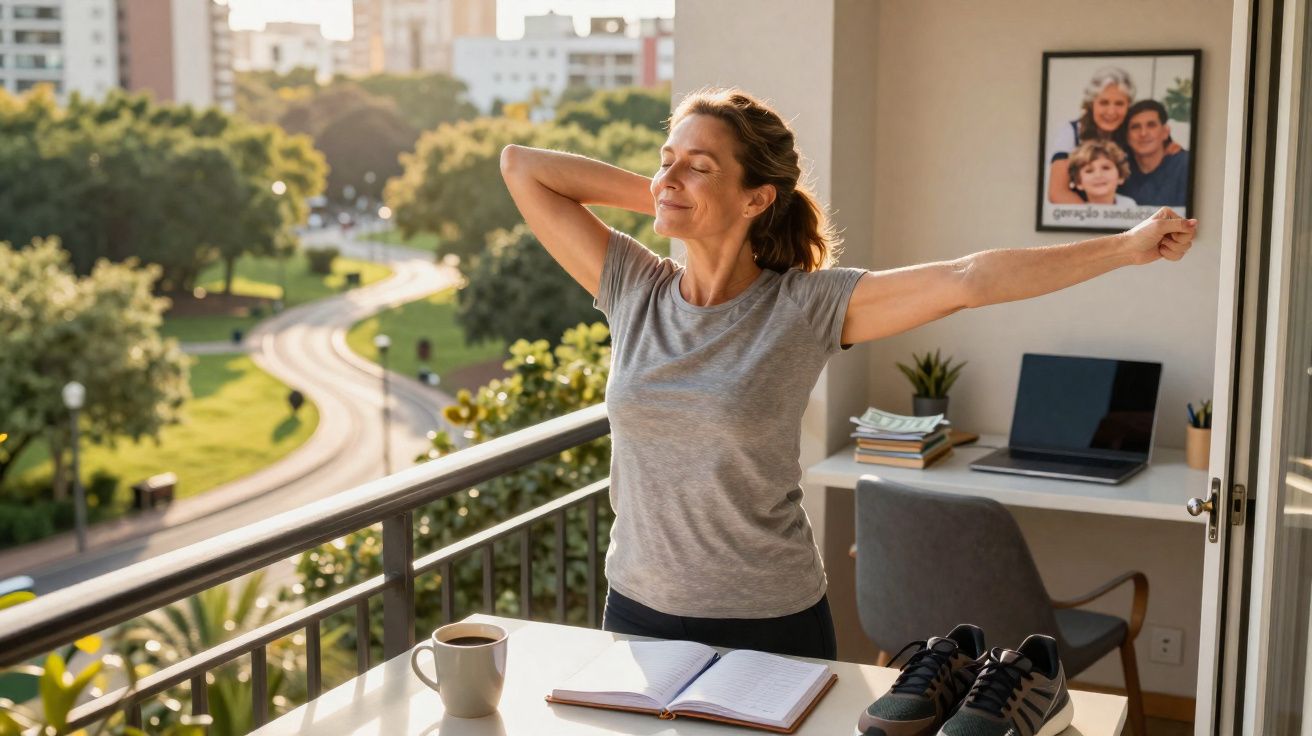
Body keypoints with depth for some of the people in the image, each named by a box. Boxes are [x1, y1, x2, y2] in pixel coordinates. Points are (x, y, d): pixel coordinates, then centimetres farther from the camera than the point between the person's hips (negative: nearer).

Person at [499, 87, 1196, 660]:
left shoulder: (807, 306, -11)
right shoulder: (631, 287, -1)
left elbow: (967, 279, -15)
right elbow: (521, 166, 0)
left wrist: (1128, 246, -17)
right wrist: (653, 195, -2)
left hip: (768, 624, -3)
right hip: (636, 610, 3)